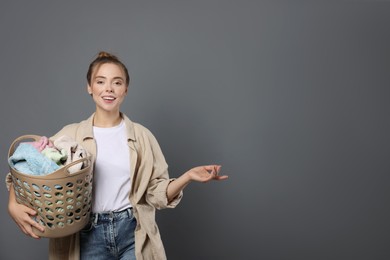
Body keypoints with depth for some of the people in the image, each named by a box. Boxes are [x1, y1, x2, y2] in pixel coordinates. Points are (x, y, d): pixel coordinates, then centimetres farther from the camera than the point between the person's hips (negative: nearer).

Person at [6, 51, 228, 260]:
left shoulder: (142, 136, 1)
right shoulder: (70, 135, 0)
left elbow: (157, 193, 1)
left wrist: (188, 177, -14)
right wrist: (14, 205, -17)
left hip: (133, 234, 0)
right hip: (89, 236, 1)